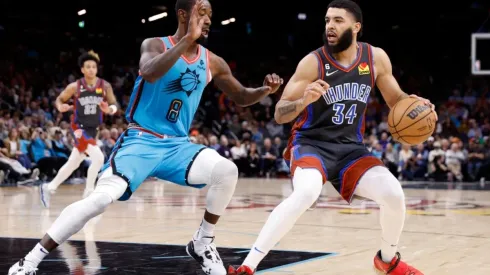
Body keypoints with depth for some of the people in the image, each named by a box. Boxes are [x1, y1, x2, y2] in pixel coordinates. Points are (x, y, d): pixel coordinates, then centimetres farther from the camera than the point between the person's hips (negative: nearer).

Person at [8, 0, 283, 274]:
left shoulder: (212, 62, 6)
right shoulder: (156, 45, -8)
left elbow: (241, 96, 18)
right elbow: (150, 73, -32)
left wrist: (265, 90, -4)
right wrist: (188, 38, -33)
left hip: (177, 145, 5)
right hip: (141, 141, -5)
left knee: (227, 171, -20)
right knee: (103, 197, -24)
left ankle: (203, 244, 0)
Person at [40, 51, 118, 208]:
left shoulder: (105, 86, -4)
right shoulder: (75, 87, -10)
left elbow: (114, 105, 0)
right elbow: (59, 99, 3)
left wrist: (109, 109, -24)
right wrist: (61, 107, -20)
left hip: (93, 129, 5)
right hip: (79, 128, -5)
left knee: (73, 164, 16)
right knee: (98, 158, -23)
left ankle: (49, 188, 32)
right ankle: (89, 193, -10)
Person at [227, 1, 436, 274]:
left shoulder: (376, 58, -3)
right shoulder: (313, 62, -14)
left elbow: (396, 100, 12)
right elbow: (279, 114, -12)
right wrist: (304, 100, -33)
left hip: (350, 148, 4)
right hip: (311, 143, -4)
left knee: (393, 194, -14)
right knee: (306, 193, -34)